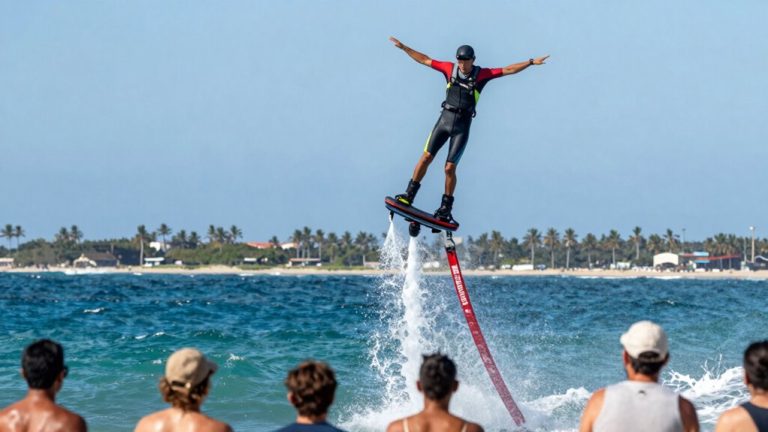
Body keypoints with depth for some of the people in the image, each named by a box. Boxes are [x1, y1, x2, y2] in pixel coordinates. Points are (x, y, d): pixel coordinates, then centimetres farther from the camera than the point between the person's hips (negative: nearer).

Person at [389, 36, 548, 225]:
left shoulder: (481, 74, -2)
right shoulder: (450, 69, 4)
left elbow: (508, 70, -4)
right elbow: (424, 60, 10)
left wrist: (531, 62, -10)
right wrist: (403, 47, 11)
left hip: (462, 125, -2)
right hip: (445, 118, 2)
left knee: (450, 168, -4)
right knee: (426, 157, -4)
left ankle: (446, 209, 6)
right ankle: (409, 195, 6)